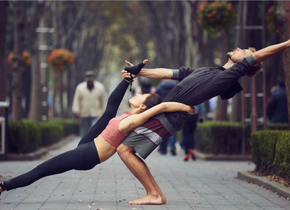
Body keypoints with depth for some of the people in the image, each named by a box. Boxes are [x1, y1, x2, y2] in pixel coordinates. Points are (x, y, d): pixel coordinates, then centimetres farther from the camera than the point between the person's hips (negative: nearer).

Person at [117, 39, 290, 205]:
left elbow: (259, 55, -9)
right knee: (124, 149, 11)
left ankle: (154, 194, -4)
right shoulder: (204, 71, 20)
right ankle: (156, 194, 11)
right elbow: (166, 73, 24)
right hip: (161, 114, 9)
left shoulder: (230, 76, -7)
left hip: (168, 119, -9)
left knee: (125, 150, -11)